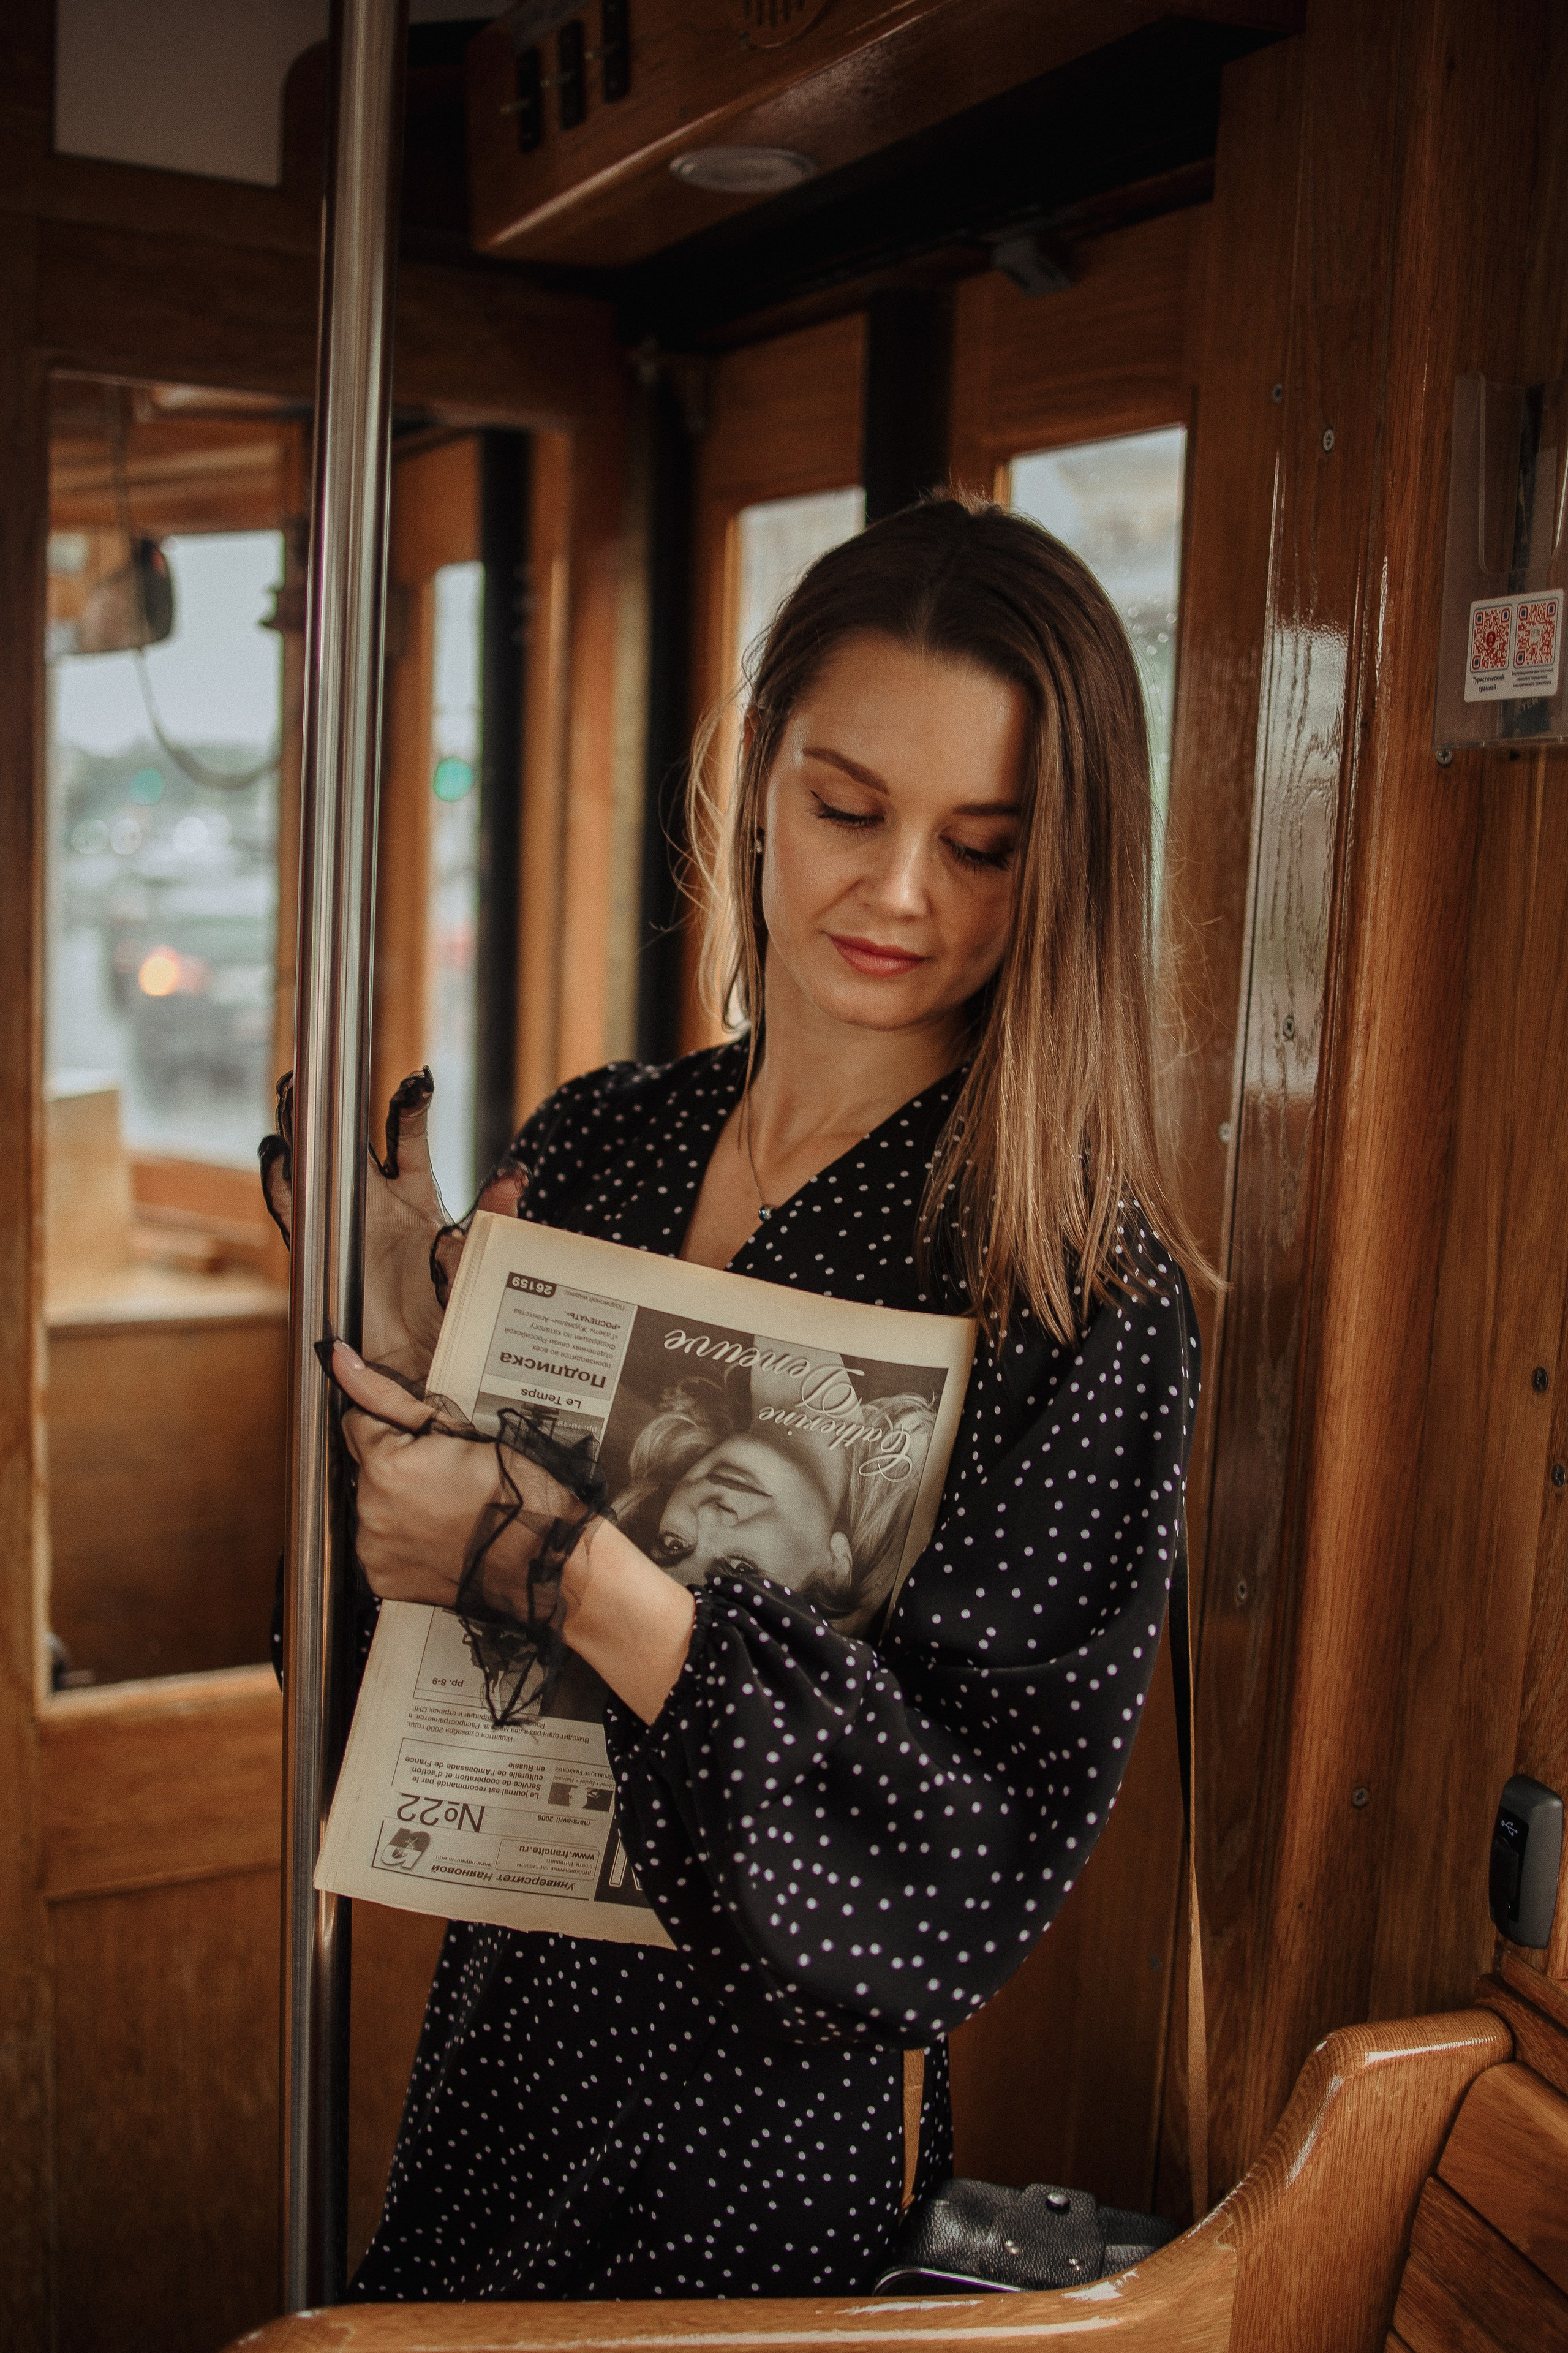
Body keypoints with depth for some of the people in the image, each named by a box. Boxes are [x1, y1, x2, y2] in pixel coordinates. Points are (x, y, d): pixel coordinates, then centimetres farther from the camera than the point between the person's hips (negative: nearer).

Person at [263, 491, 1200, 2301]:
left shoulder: (1080, 1280, -19)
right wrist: (417, 1359, -14)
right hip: (504, 2025, 5)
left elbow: (985, 1829, -23)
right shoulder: (591, 1144, -3)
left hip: (773, 2116, -5)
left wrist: (566, 1559, -27)